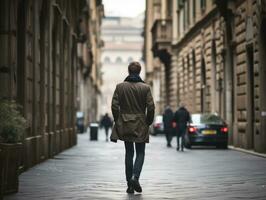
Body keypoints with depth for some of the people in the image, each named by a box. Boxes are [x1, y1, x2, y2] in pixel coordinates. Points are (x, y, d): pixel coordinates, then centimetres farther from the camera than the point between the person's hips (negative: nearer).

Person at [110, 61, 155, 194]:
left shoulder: (120, 87, -2)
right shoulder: (145, 88, -6)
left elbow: (114, 106, -3)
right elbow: (151, 107, -8)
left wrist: (118, 121, 10)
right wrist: (148, 122, 7)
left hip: (124, 124, 2)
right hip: (140, 125, -2)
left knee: (129, 153, 10)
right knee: (140, 153, 9)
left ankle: (130, 184, 8)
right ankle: (135, 177, -15)